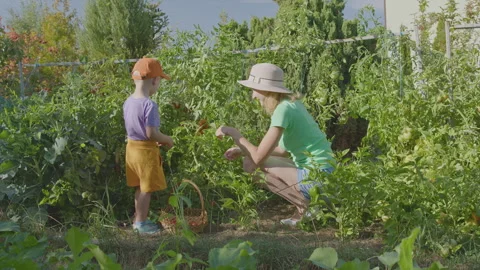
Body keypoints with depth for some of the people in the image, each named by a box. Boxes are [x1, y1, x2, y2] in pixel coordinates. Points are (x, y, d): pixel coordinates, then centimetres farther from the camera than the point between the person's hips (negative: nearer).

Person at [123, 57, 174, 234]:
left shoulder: (128, 102, 3)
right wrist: (167, 139, -7)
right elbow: (151, 133, -25)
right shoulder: (149, 105, -23)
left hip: (132, 146, 8)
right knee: (146, 189, 5)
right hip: (146, 150, -8)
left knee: (140, 187, 20)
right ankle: (141, 223, 13)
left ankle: (139, 219, 31)